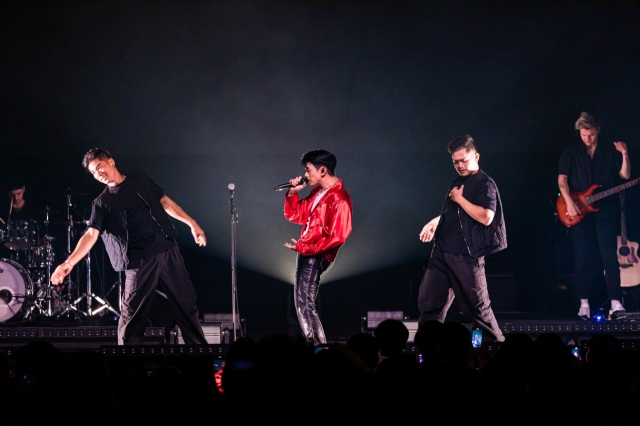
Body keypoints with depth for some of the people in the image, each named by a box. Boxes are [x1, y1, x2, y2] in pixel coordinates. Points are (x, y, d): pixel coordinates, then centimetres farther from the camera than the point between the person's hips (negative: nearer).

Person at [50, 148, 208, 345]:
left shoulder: (141, 179, 11)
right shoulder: (102, 203, 1)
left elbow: (165, 202, 18)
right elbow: (91, 234, -9)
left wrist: (192, 223, 13)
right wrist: (69, 262, -23)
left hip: (168, 250, 3)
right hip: (139, 261, -3)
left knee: (186, 303, 9)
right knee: (132, 315, -3)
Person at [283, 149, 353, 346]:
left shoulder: (339, 199, -17)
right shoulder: (317, 192, 12)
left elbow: (337, 237, -22)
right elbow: (295, 216, 20)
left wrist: (304, 248, -21)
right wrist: (293, 193, 4)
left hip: (316, 256, -10)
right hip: (306, 253, 10)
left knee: (305, 305, -13)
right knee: (302, 304, 14)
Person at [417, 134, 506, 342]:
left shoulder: (484, 184, -8)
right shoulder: (457, 183, 18)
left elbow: (486, 217, -22)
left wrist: (460, 199, -15)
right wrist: (436, 221, 17)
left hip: (466, 256, -8)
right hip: (441, 253, 8)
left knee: (477, 307, -1)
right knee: (428, 302, 4)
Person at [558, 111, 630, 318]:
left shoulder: (610, 150, 8)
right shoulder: (571, 151, 4)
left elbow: (625, 175, 4)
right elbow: (562, 179, 0)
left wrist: (624, 155, -13)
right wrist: (569, 203, -12)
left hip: (605, 209, 0)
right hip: (579, 211, 0)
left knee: (610, 256, -6)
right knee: (582, 258, 0)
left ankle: (616, 302, -8)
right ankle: (584, 303, 5)